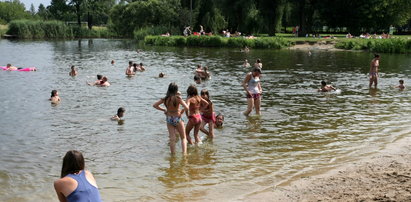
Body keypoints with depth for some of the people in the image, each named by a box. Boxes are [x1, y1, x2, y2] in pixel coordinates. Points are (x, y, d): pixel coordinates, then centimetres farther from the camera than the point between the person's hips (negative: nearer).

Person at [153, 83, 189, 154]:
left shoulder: (165, 99, -5)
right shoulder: (178, 98, -18)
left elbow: (154, 105, 1)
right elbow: (186, 108, -24)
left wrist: (164, 110, 6)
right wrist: (182, 111, -4)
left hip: (169, 119, 3)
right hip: (177, 119, -3)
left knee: (172, 139, 10)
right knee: (183, 138, 11)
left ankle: (173, 154, 13)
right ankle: (184, 153, -1)